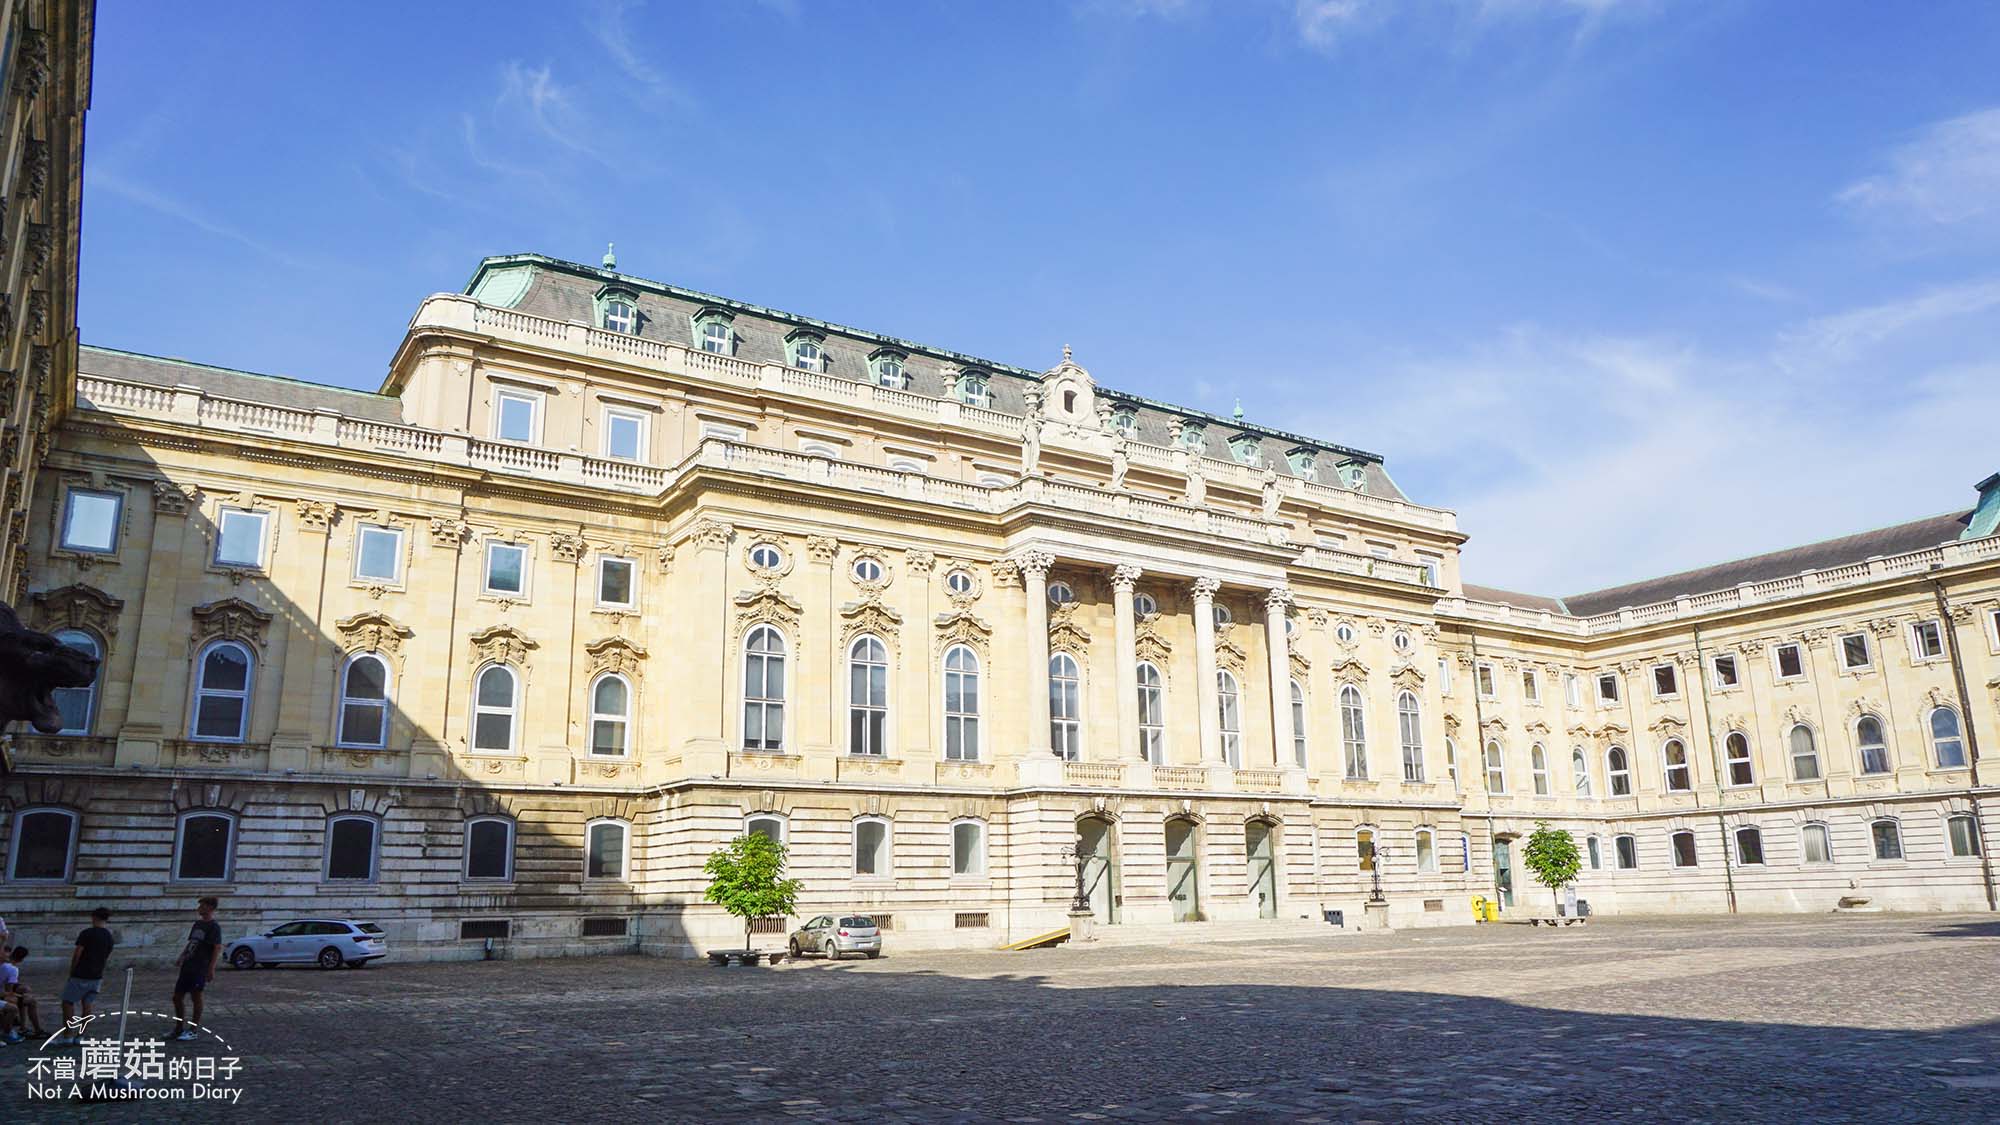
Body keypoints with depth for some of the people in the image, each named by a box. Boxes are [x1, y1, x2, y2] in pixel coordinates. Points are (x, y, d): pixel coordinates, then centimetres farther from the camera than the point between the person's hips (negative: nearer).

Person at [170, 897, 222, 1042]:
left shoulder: (214, 927, -10)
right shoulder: (197, 924, 15)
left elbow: (218, 948, -15)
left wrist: (211, 969, -20)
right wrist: (181, 958, 11)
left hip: (200, 969, -9)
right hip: (187, 967, 9)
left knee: (196, 997, -2)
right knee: (177, 997, 11)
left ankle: (192, 1031, 7)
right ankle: (179, 1029, 23)